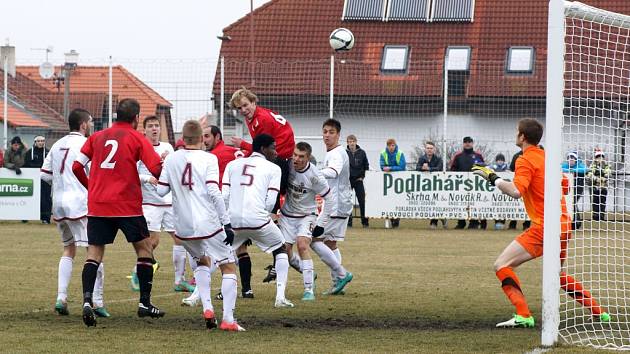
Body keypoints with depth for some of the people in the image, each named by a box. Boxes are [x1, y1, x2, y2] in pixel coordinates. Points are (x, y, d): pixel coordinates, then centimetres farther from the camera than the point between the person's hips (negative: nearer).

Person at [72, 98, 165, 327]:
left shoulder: (97, 137, 11)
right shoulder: (137, 139, 0)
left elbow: (77, 167, 7)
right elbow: (157, 170, -9)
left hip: (97, 205, 3)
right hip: (127, 206, -3)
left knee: (94, 254, 5)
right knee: (145, 247, 13)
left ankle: (87, 300, -15)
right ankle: (144, 303, 11)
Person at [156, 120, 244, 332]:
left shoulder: (171, 159, 5)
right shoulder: (208, 159, -7)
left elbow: (161, 191, 7)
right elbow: (214, 192, -15)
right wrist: (226, 223, -12)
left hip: (183, 227, 5)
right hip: (208, 224, -5)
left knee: (202, 261, 29)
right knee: (228, 267, 6)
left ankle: (207, 308, 13)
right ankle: (228, 319, -6)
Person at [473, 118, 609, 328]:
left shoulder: (526, 160, -9)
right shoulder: (547, 157, 16)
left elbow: (516, 192, -24)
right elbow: (565, 185, 27)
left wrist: (492, 178, -16)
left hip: (544, 226, -9)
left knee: (502, 265, -9)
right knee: (558, 275, 29)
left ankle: (523, 316, -21)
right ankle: (598, 311, 27)